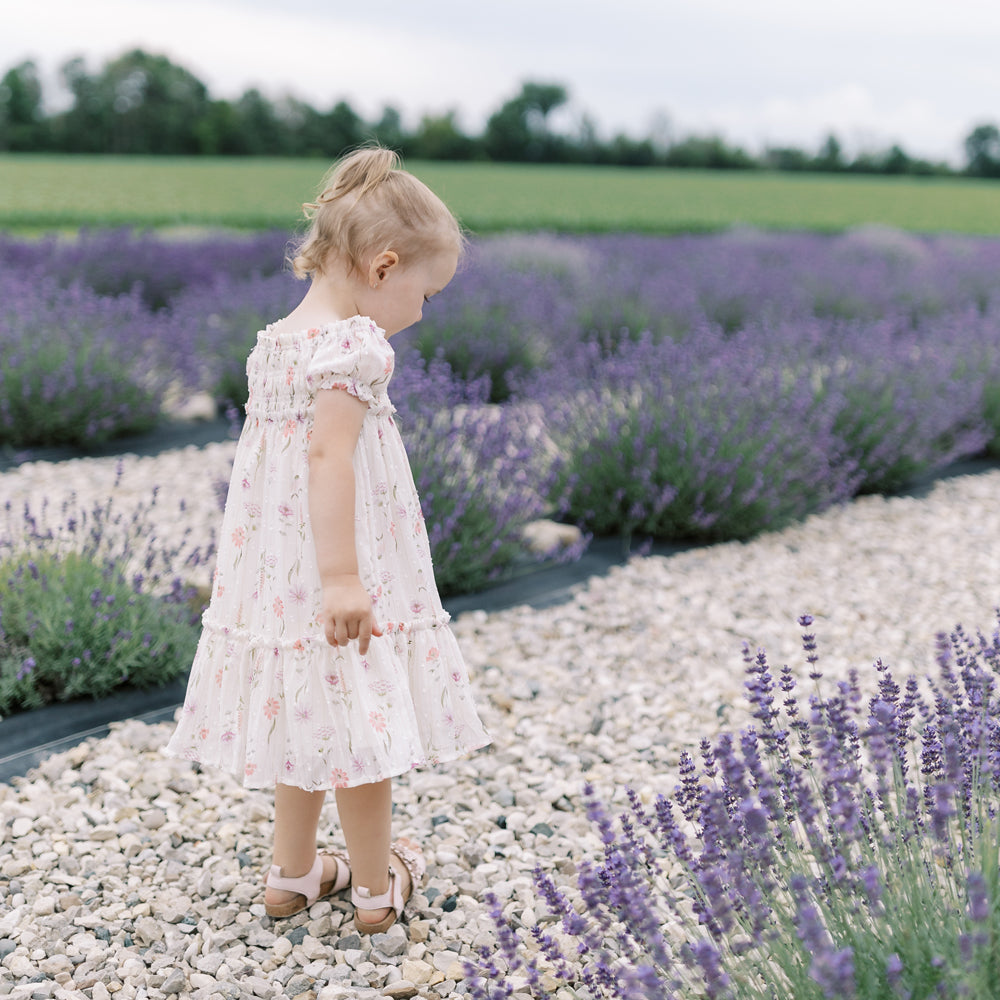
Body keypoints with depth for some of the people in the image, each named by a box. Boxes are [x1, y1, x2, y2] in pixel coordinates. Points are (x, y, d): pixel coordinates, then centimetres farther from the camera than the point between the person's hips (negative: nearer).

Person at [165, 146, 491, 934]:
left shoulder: (274, 342, 10)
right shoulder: (354, 346, -16)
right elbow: (328, 455, -25)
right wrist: (342, 577, -28)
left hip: (275, 566, 8)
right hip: (347, 561, -8)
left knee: (306, 714, 19)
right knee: (361, 719, 5)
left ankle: (293, 872, 32)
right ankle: (377, 887, 19)